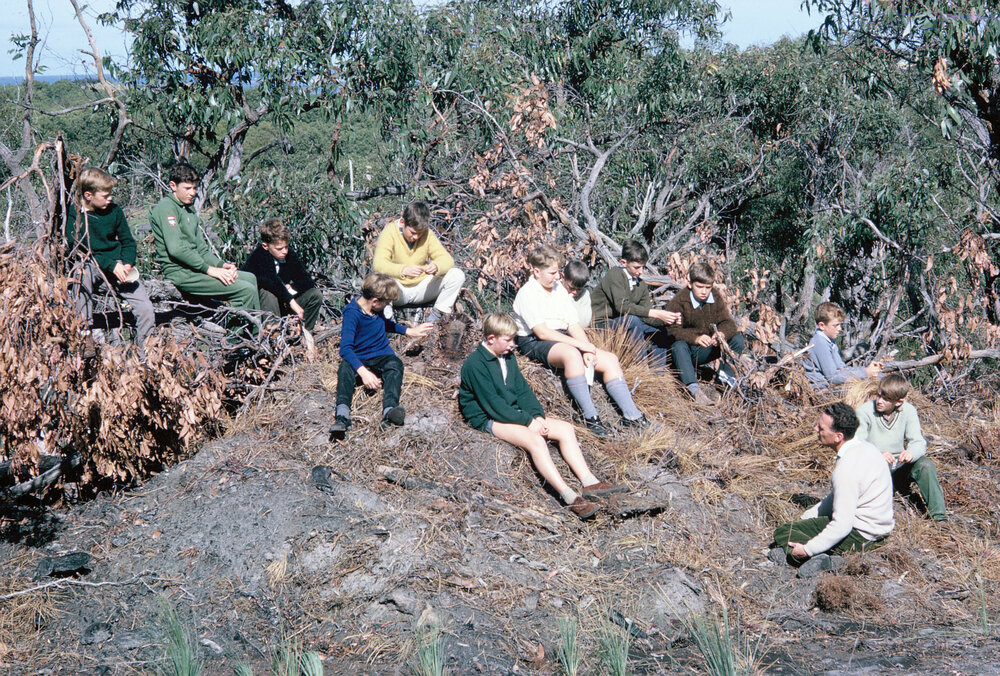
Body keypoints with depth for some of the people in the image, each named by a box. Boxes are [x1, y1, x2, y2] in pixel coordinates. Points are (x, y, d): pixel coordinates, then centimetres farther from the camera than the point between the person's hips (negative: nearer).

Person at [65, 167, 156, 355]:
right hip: (90, 264, -3)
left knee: (146, 309, -12)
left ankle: (146, 353, 9)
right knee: (82, 273, -39)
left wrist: (127, 263, -10)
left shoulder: (114, 210, 2)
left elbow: (128, 241, 10)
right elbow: (78, 249, -15)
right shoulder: (74, 213, -10)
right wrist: (111, 266, -23)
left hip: (117, 264, 3)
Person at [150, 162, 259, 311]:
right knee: (246, 290, -18)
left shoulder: (189, 209, 21)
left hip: (194, 267, 10)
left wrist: (221, 265, 1)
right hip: (180, 273, -10)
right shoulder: (166, 207, -10)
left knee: (250, 278, 10)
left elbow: (201, 248, 19)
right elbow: (176, 249, -22)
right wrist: (209, 269, -19)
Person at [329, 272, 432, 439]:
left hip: (381, 355, 5)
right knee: (345, 368, -36)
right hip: (359, 358, -5)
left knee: (395, 364, -28)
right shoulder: (352, 313, -19)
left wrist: (409, 331, 26)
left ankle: (390, 409, -52)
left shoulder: (376, 309, 4)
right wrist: (363, 372, -40)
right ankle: (342, 414, -59)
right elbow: (345, 348, -28)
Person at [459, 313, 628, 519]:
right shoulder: (475, 364, -14)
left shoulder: (508, 358, 15)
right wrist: (527, 421, -19)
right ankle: (570, 498, -41)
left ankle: (590, 483, -16)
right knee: (535, 440, -33)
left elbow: (523, 390, 13)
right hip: (489, 420, -9)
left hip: (514, 413, 9)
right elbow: (492, 404, -19)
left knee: (565, 428, -7)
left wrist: (537, 416, -6)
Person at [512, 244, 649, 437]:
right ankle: (590, 417, -38)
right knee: (572, 354, -39)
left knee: (610, 359, -9)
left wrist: (588, 349, -10)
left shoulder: (559, 289, 14)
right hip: (534, 343, -8)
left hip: (563, 338, 8)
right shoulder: (527, 294, -10)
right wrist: (580, 344, -21)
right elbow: (542, 332, -18)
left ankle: (631, 416, -14)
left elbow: (574, 324, 9)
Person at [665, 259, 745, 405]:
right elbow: (673, 330, -25)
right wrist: (695, 338, -42)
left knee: (738, 340, -12)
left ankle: (724, 378, -10)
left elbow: (727, 322, -7)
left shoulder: (716, 297, -1)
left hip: (707, 350, 5)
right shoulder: (678, 301, -16)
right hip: (687, 350, -4)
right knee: (679, 346, -39)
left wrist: (722, 333, -33)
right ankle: (694, 389, -50)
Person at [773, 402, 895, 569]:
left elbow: (842, 526, -27)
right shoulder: (864, 446, 3)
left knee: (782, 533, -4)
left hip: (860, 536, -10)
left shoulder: (846, 469, -28)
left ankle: (819, 557, -20)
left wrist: (807, 550, -17)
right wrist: (804, 518, 14)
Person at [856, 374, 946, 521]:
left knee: (925, 464, -26)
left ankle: (939, 515, -22)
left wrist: (911, 452, -34)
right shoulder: (864, 411, -10)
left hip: (899, 470, 2)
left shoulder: (908, 411, -2)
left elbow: (918, 442, -8)